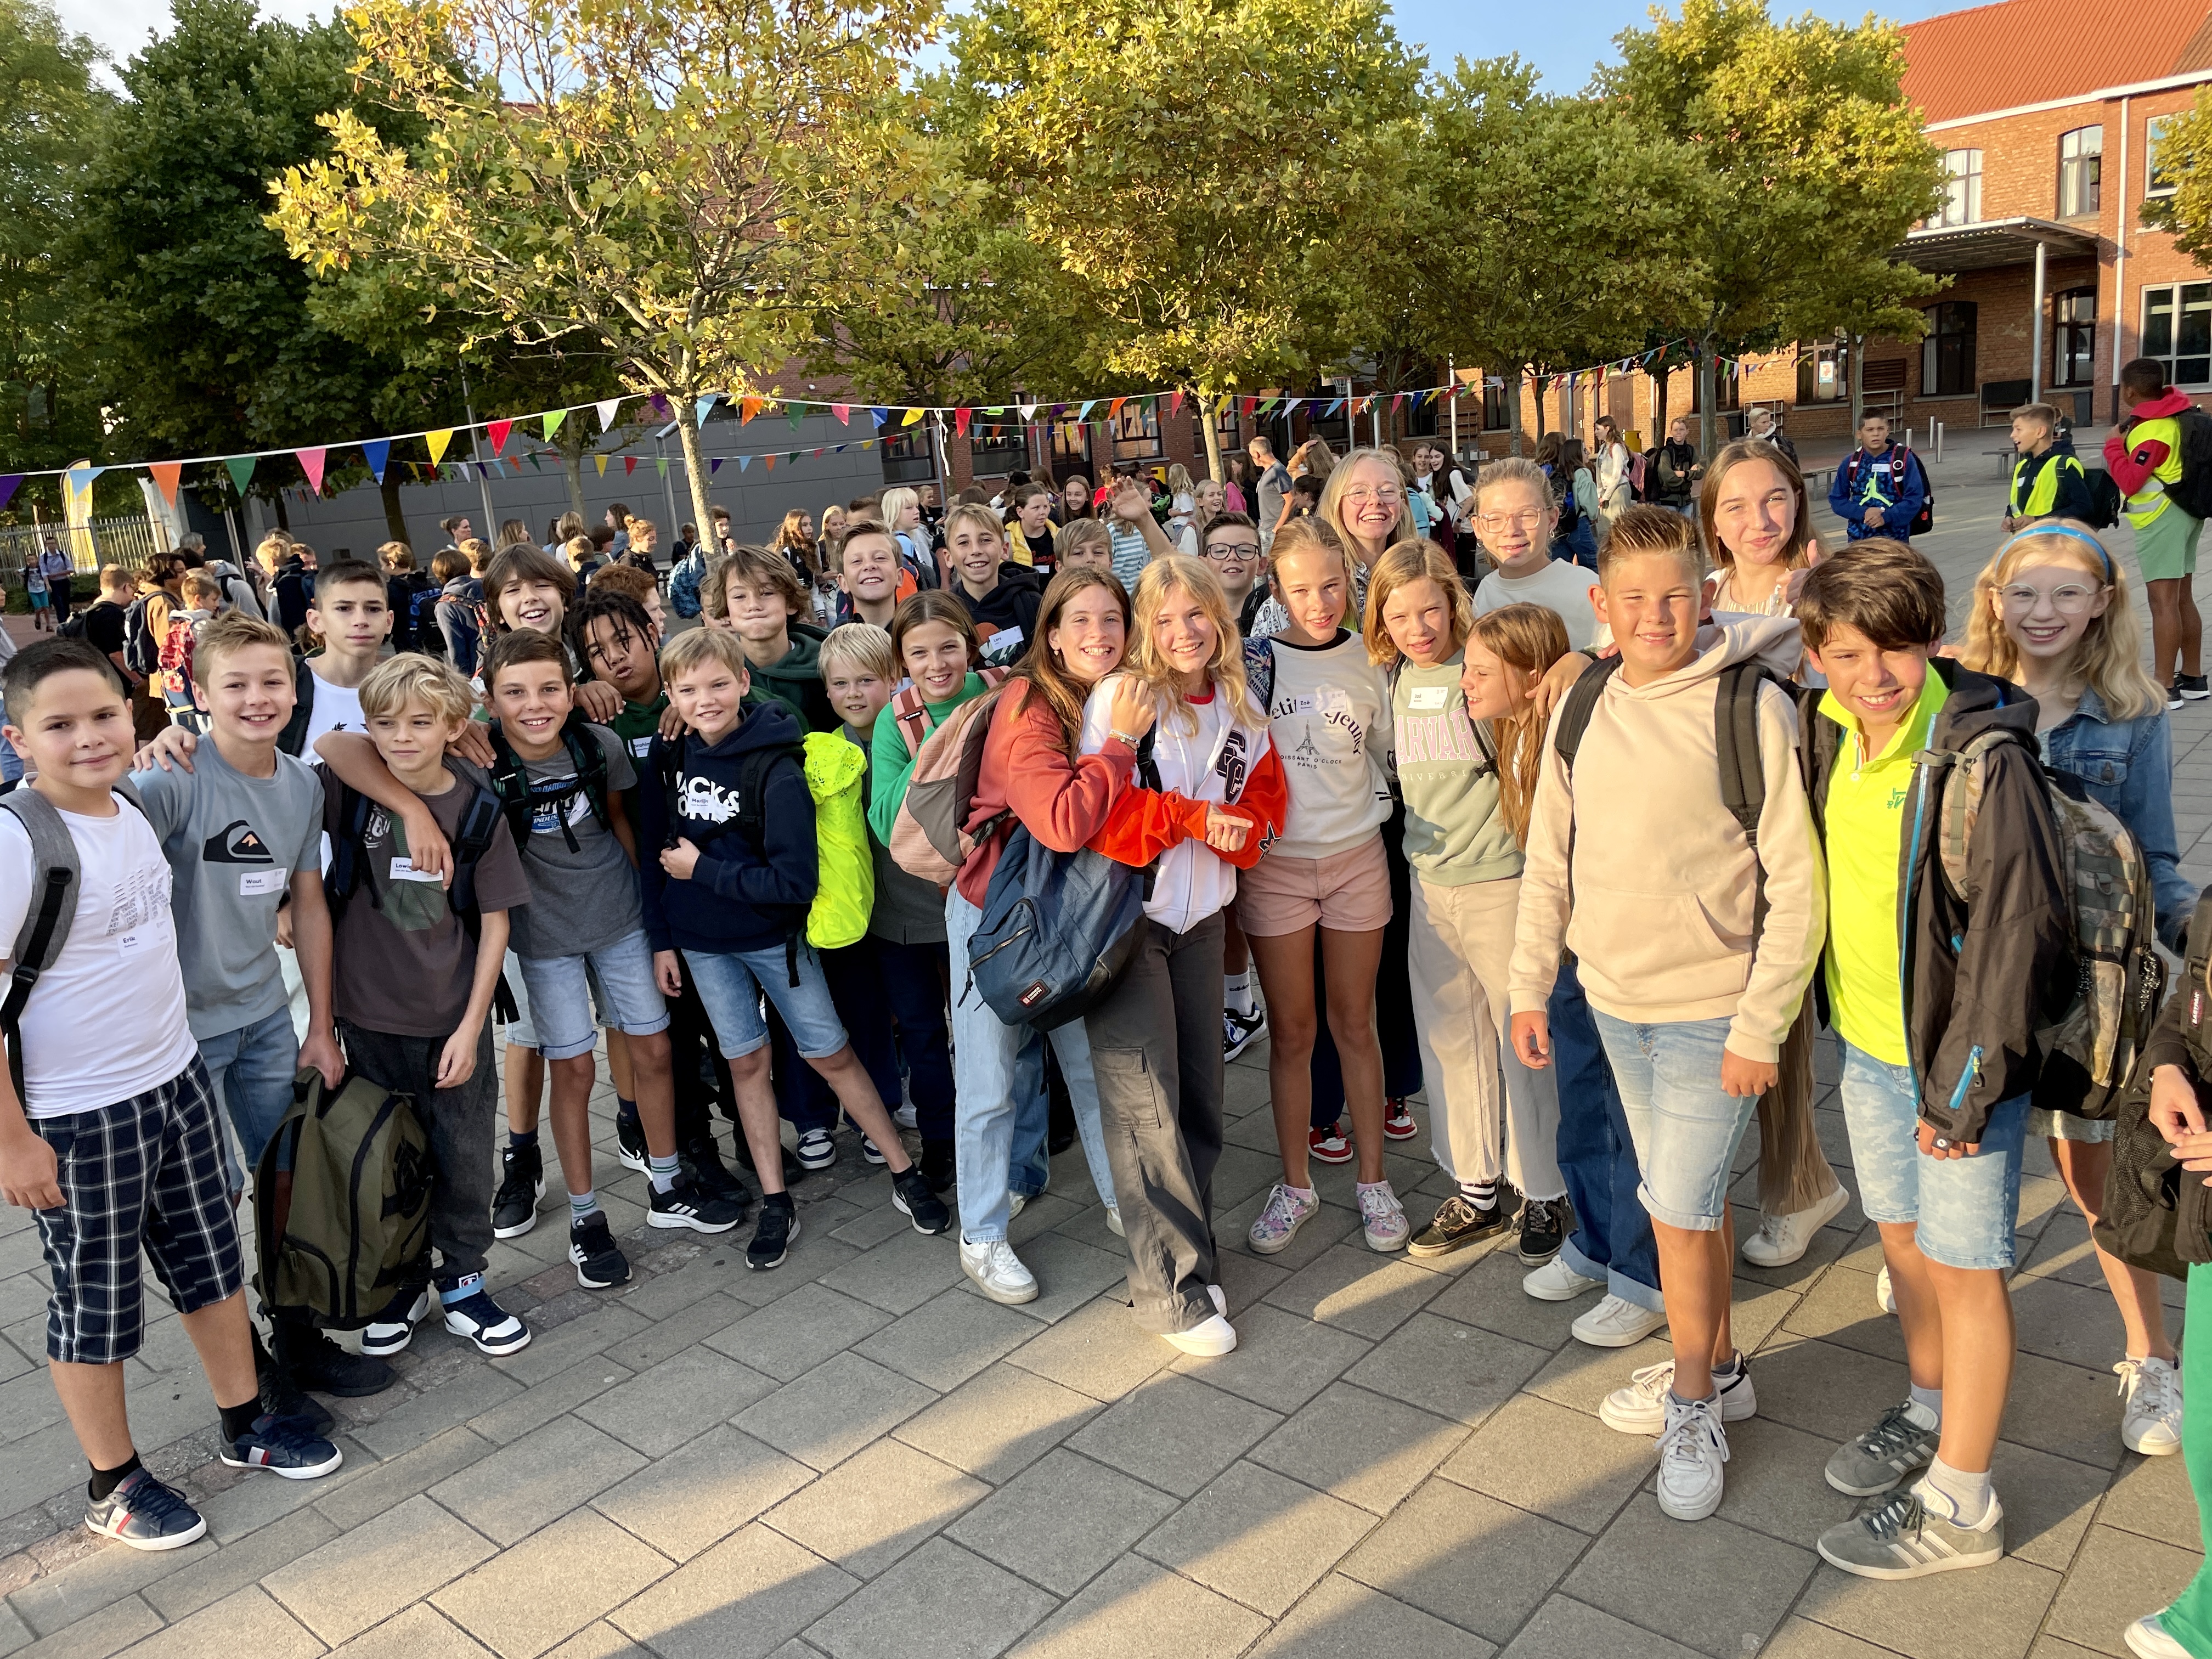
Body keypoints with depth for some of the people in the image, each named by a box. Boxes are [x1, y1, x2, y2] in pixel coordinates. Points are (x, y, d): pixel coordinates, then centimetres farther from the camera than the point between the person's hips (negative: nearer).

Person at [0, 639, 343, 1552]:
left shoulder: (134, 811, 2)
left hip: (176, 1080, 7)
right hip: (78, 1118, -7)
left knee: (211, 1260, 19)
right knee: (95, 1303, 11)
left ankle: (244, 1423, 37)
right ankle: (113, 1484, 30)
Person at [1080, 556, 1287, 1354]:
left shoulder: (1240, 710, 7)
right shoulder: (1120, 697, -10)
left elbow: (1265, 804, 10)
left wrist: (1232, 830, -11)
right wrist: (1193, 817, -20)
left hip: (1200, 915, 6)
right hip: (1123, 916, -5)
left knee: (1200, 1095, 10)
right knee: (1147, 1104, -5)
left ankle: (1186, 1251, 27)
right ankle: (1172, 1288, 6)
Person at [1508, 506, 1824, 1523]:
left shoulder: (1751, 708, -14)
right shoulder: (1584, 710, 2)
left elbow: (1796, 882, -13)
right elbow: (1549, 858, 8)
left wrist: (1762, 1026, -15)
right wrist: (1530, 987, 5)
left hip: (1711, 1008, -5)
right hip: (1615, 999, 5)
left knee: (1682, 1209, -1)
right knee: (1683, 1199, 18)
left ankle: (1693, 1408, 22)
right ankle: (1717, 1369, 38)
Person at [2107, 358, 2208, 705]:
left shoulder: (2153, 430, -21)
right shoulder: (2173, 412, 7)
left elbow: (2129, 482, -24)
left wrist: (2114, 445, -11)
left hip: (2161, 519, -10)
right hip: (2182, 513, 10)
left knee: (2163, 601, -10)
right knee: (2182, 599, 15)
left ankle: (2164, 687, -10)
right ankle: (2193, 678, 23)